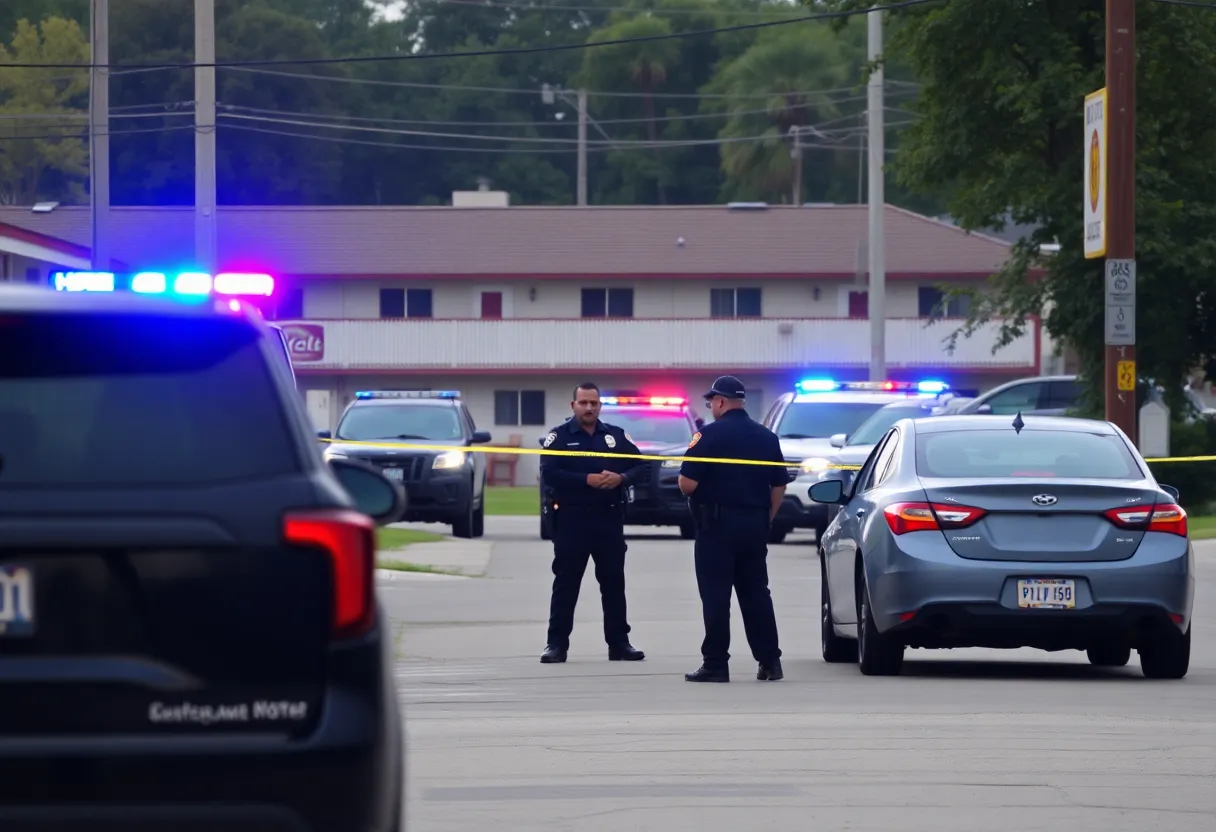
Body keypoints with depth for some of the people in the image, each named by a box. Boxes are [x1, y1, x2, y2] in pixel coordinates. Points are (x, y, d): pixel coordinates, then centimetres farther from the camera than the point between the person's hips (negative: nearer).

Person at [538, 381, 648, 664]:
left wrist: (621, 478, -11)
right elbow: (549, 474, -12)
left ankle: (619, 643, 13)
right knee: (566, 583, -2)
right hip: (572, 520, -3)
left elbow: (641, 466, 10)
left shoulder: (616, 436, 10)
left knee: (614, 582, 7)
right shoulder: (559, 436, 0)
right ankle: (557, 643, 1)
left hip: (610, 519, 3)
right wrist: (586, 480, -20)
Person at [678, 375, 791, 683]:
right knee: (756, 593, 13)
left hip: (718, 523, -6)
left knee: (716, 596, -2)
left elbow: (687, 483, -14)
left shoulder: (710, 435, -10)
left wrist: (686, 486, 8)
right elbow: (779, 485, 11)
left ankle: (716, 664, -4)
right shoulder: (767, 437, 8)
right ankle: (770, 661, 11)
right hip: (755, 525, 6)